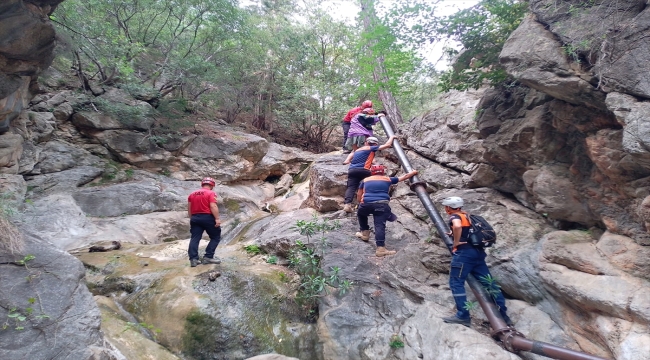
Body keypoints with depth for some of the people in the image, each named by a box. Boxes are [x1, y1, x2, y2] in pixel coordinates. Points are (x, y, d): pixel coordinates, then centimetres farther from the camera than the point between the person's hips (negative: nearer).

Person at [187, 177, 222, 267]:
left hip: (195, 218, 6)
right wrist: (217, 218, -18)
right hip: (207, 217, -6)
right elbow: (213, 206, -17)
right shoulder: (211, 193, -4)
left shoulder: (192, 194, 16)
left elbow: (189, 209, 16)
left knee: (195, 239, 5)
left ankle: (193, 259, -4)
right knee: (216, 237, 6)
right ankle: (208, 257, 0)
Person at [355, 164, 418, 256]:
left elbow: (359, 196, 24)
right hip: (382, 204, -1)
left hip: (366, 203, 1)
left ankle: (365, 233, 32)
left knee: (361, 214, 32)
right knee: (380, 225, -10)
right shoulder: (388, 179, 23)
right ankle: (380, 248, -22)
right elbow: (404, 177, 35)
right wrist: (414, 172, 50)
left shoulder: (365, 180, 24)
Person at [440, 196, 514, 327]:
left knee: (456, 283, -6)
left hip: (464, 252, -9)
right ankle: (503, 315, 12)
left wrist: (456, 243, -16)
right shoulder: (467, 216, 22)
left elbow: (457, 226, -28)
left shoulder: (455, 216, -4)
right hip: (477, 251, 9)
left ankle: (463, 316, -10)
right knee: (488, 282, 9)